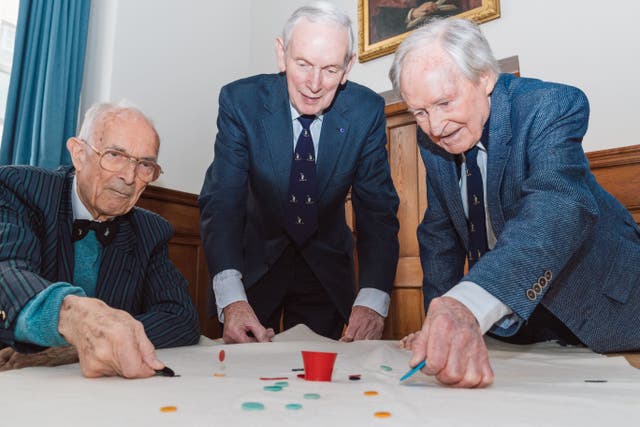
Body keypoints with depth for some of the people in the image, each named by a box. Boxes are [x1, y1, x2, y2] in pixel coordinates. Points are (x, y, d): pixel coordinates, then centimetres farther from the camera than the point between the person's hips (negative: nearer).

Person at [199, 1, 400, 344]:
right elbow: (221, 201, -23)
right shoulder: (240, 101, -19)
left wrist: (373, 299, -30)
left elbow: (377, 209, -15)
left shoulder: (367, 111, -15)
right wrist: (231, 298, -38)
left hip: (327, 268, 2)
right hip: (254, 263, -1)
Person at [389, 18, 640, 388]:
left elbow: (557, 207, -40)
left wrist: (467, 305, -55)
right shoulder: (432, 138, -6)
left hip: (597, 302, -3)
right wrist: (440, 322, -5)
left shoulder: (552, 106, -22)